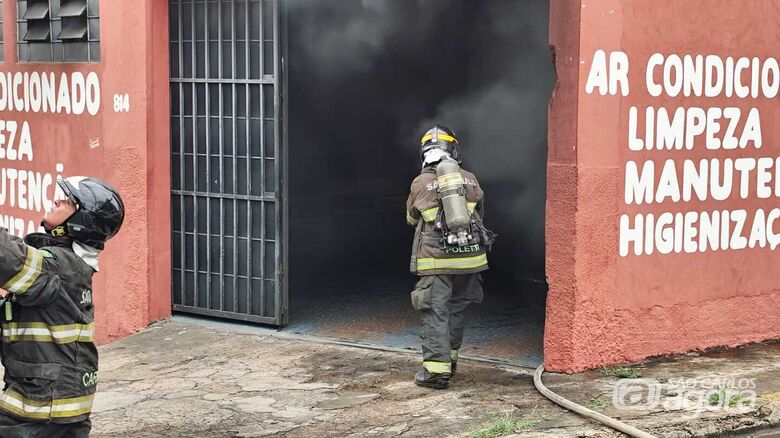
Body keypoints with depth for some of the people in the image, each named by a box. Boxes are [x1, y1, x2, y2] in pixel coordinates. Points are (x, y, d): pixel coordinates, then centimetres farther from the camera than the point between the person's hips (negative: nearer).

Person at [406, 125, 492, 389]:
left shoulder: (420, 184, -4)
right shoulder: (470, 180, 4)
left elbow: (412, 219, 12)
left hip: (436, 261, -3)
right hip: (469, 257, 3)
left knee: (435, 313, -1)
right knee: (456, 310, 18)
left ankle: (437, 369, -7)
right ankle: (449, 359, 29)